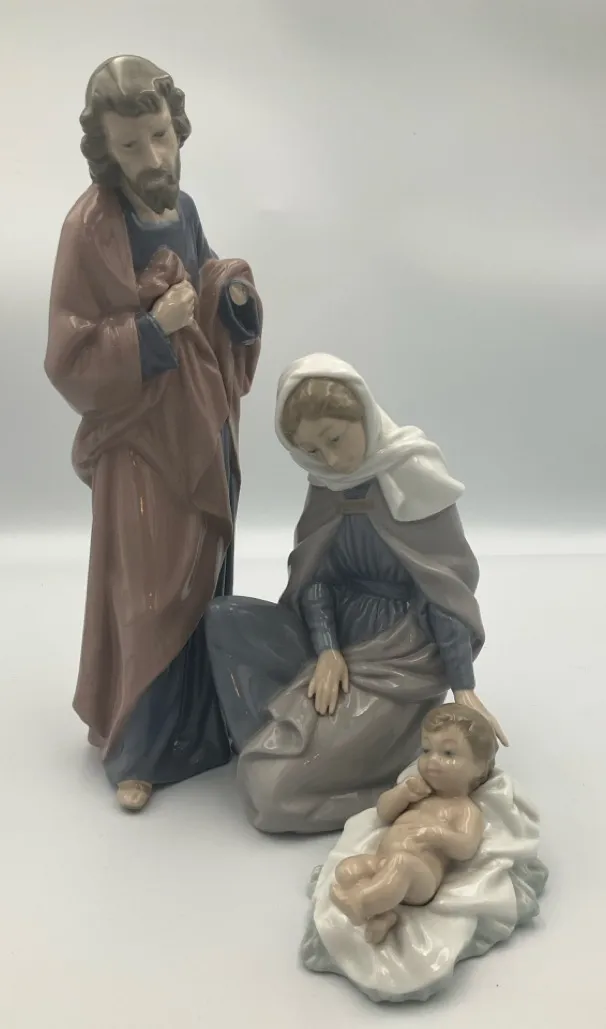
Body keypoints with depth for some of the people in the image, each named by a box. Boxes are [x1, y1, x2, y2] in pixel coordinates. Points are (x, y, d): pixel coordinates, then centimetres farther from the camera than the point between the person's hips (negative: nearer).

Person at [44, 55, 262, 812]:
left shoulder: (183, 211, 4)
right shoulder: (89, 230, -17)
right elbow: (69, 365, -16)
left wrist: (236, 297, -5)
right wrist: (152, 330, -26)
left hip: (205, 434, 7)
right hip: (140, 445, -7)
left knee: (206, 587, 16)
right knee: (149, 597, 3)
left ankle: (197, 726, 37)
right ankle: (131, 747, 24)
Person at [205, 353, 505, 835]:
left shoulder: (414, 477, -16)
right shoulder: (327, 481, 3)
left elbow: (448, 587, -13)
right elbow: (312, 573, 1)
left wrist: (463, 689, -14)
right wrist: (326, 649, -15)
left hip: (399, 658, -7)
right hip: (338, 635, 7)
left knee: (274, 787, -14)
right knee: (224, 619, -13)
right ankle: (283, 739, -4)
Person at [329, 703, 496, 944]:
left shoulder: (466, 809, 9)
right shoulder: (418, 793, 30)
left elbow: (466, 849, -6)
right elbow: (383, 812, 26)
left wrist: (439, 834, -22)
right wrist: (403, 792, 9)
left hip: (419, 873, -7)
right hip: (380, 861, 7)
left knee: (401, 862, -40)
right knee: (346, 869, -19)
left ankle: (359, 904, -52)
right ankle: (381, 913, -32)